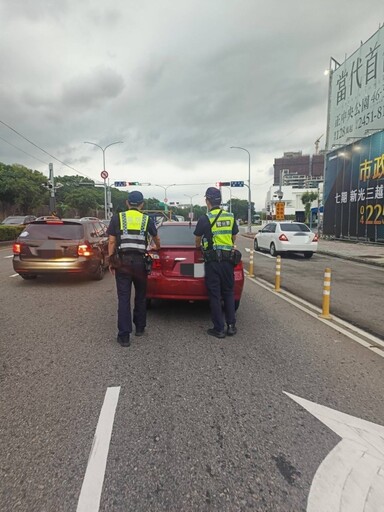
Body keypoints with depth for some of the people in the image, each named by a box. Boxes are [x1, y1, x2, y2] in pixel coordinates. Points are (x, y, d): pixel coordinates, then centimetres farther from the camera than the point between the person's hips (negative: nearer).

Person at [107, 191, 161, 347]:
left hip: (122, 261, -1)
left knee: (124, 298, 1)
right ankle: (140, 328, 28)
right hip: (140, 261, 1)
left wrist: (111, 261, 9)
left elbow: (112, 242, 1)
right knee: (140, 296, 17)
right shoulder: (147, 219, 8)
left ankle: (124, 335, 0)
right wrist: (157, 247, 48)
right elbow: (156, 238, 26)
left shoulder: (117, 218, 4)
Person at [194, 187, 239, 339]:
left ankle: (219, 329, 7)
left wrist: (199, 247, 28)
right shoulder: (231, 217, 6)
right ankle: (231, 325, 14)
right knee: (229, 292, 14)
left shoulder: (205, 219, -7)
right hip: (228, 259, 4)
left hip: (212, 260, -4)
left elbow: (197, 240, 7)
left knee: (215, 295, 2)